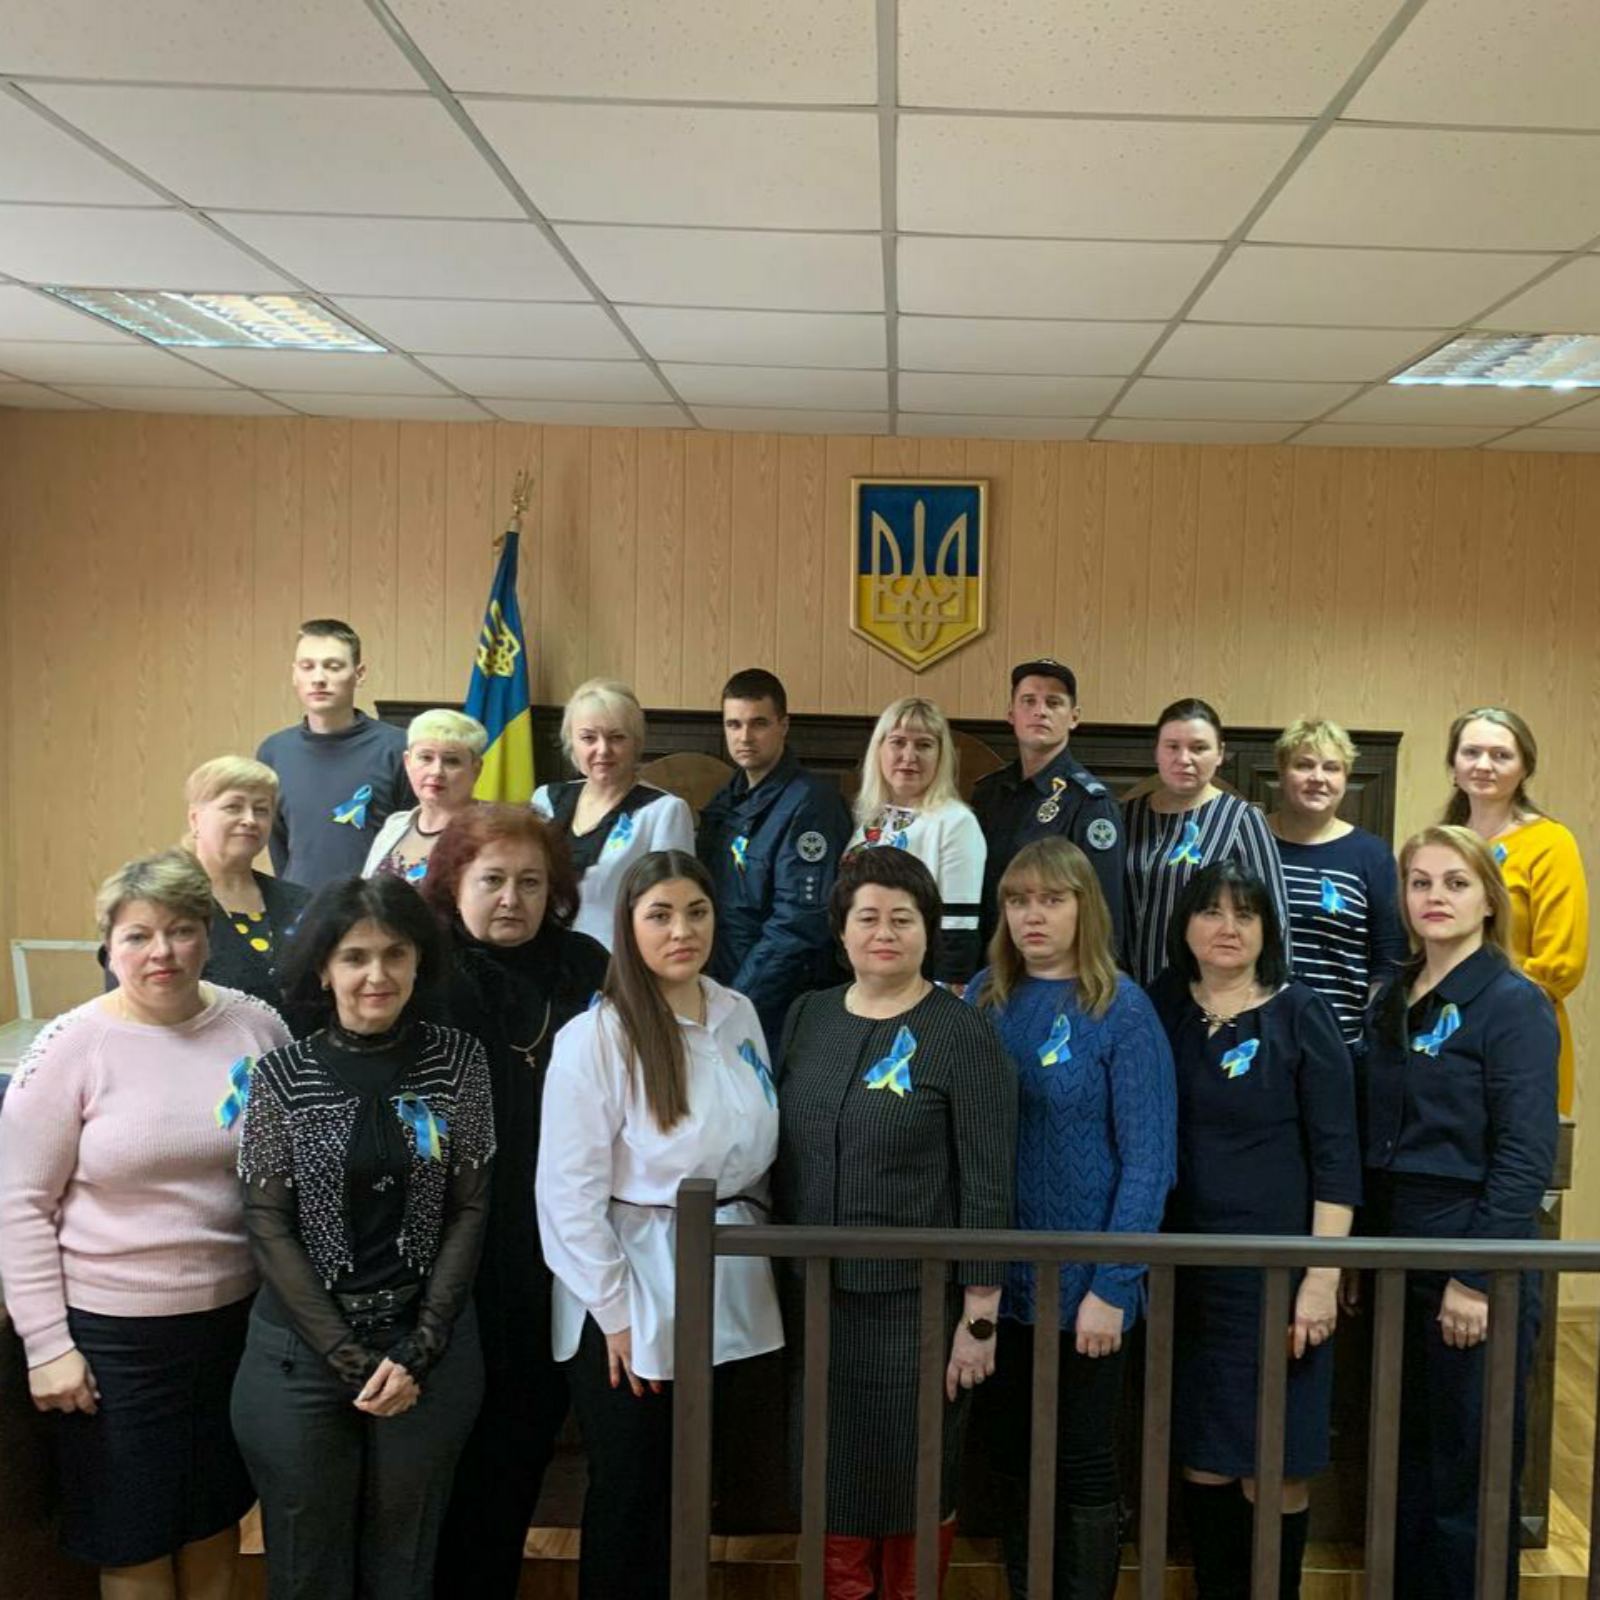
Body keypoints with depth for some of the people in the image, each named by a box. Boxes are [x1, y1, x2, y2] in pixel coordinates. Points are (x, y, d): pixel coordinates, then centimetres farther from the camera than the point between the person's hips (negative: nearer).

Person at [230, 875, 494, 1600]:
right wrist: (351, 1359, -10)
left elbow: (469, 1209, -1)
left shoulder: (458, 1060, -3)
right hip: (304, 1344, 0)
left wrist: (416, 1352, -8)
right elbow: (269, 1226, -5)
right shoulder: (281, 1074, -5)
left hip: (430, 1341, 1)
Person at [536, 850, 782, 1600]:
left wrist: (749, 1237, 11)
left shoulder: (740, 1016, 2)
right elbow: (570, 1192, -16)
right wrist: (615, 1312, -15)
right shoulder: (594, 1037, -16)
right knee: (628, 1491, 10)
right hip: (633, 1289, -5)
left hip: (723, 1285, 5)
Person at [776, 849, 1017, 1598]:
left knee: (915, 1484, 10)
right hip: (818, 1297, 4)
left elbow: (988, 1185, -11)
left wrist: (980, 1316, -12)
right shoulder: (807, 1015, 5)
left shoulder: (963, 1035, -10)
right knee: (832, 1480, 13)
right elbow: (784, 1155, 10)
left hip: (918, 1304, -4)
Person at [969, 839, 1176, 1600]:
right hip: (997, 1276, 4)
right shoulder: (984, 997, 2)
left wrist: (1111, 1287, -16)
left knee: (1083, 1469, 11)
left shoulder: (1122, 1009, -10)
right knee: (1008, 1457, 17)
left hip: (1083, 1281, -4)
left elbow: (1148, 1159, -12)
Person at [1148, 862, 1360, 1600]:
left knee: (1274, 1464, 3)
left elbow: (1336, 1153, -7)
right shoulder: (1160, 1006, 3)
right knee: (1201, 1454, 11)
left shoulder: (1299, 1012, -6)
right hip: (1184, 1264, 3)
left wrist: (1322, 1277, -12)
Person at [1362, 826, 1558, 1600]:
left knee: (1469, 1477, 4)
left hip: (1475, 1260, -6)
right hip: (1397, 1261, 7)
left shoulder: (1513, 1005, -10)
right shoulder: (1392, 1001, 10)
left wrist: (1476, 1279, -18)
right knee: (1404, 1460, 15)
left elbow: (1526, 1157, -15)